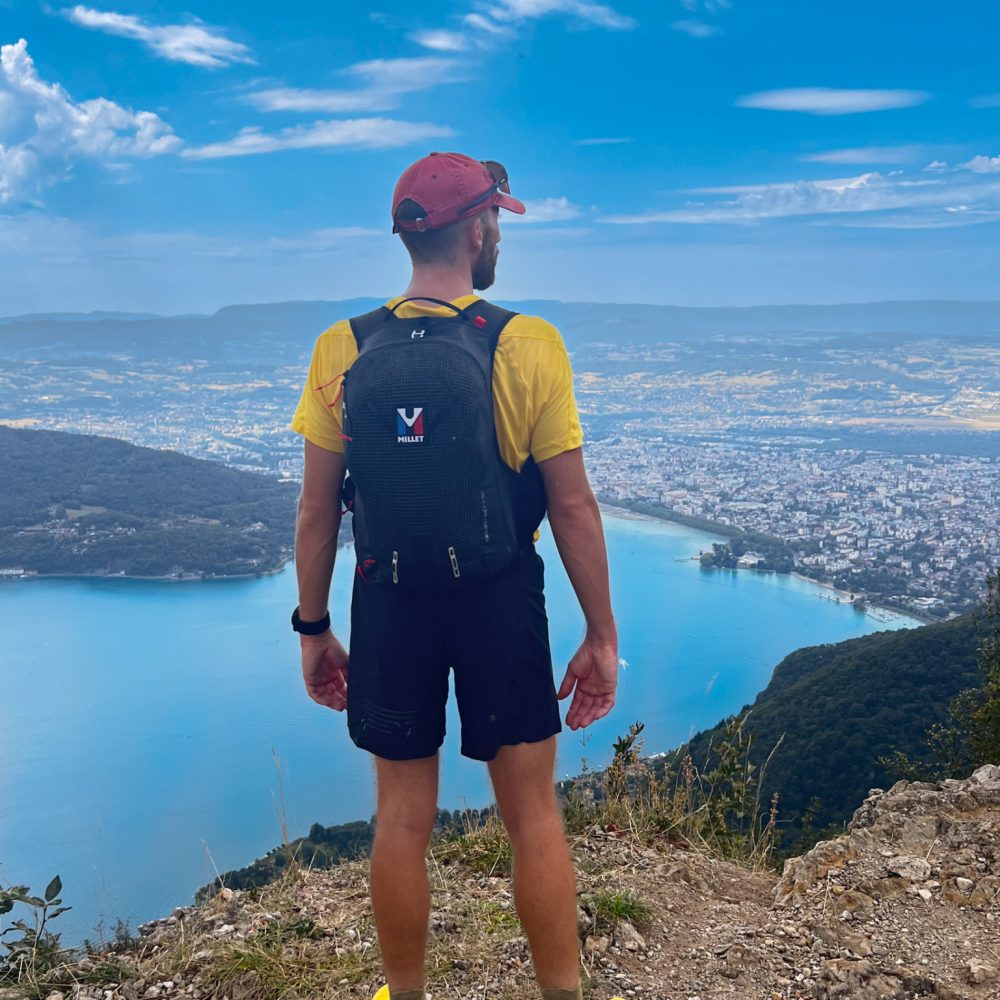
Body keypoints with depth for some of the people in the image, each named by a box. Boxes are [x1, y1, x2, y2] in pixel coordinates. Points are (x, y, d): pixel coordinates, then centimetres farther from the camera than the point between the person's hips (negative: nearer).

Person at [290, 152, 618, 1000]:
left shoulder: (343, 350, -5)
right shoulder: (530, 345, -11)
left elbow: (318, 510, -3)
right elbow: (572, 505, -9)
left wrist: (313, 628, 9)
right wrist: (602, 636, -1)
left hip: (390, 603, 2)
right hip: (501, 600, -2)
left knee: (403, 818, 16)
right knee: (534, 814, 13)